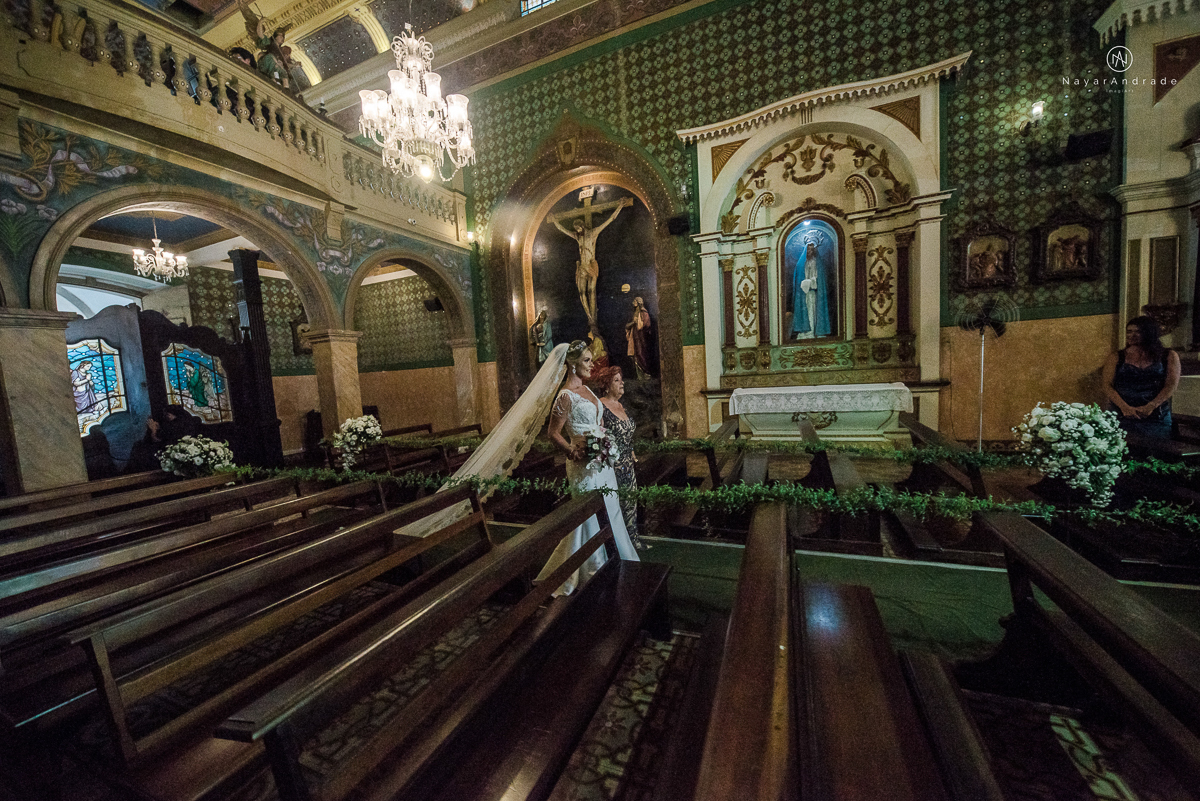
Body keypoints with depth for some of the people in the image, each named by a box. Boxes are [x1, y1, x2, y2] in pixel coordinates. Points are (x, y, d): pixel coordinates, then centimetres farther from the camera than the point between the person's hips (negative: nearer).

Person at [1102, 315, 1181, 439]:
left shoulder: (1169, 356, 10)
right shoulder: (1116, 358, 9)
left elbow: (1172, 385, -1)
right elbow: (1107, 386, -1)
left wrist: (1150, 406, -18)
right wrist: (1124, 407, -18)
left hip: (1156, 418, 1)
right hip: (1122, 418, -1)